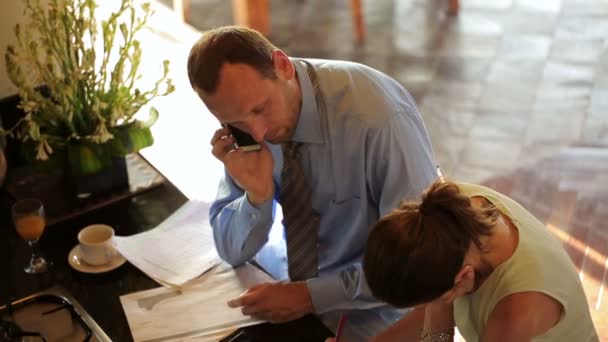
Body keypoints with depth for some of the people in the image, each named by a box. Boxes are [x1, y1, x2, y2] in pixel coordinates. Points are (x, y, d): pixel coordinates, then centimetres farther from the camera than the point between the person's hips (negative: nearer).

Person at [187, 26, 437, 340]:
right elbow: (232, 251, -6)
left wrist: (313, 294, -25)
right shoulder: (247, 107, -12)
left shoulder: (376, 115, -30)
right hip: (294, 277, 5)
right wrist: (258, 193, -25)